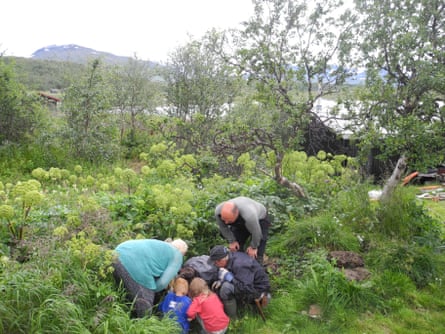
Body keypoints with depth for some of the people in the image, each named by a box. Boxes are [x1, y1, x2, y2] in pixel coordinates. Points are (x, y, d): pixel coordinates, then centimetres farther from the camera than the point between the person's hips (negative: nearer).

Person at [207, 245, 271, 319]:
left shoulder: (239, 265, -32)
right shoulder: (232, 256, -6)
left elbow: (246, 289, -34)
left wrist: (228, 276, -29)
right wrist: (220, 280, -9)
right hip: (249, 285, 9)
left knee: (226, 288, -28)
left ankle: (230, 317, -10)